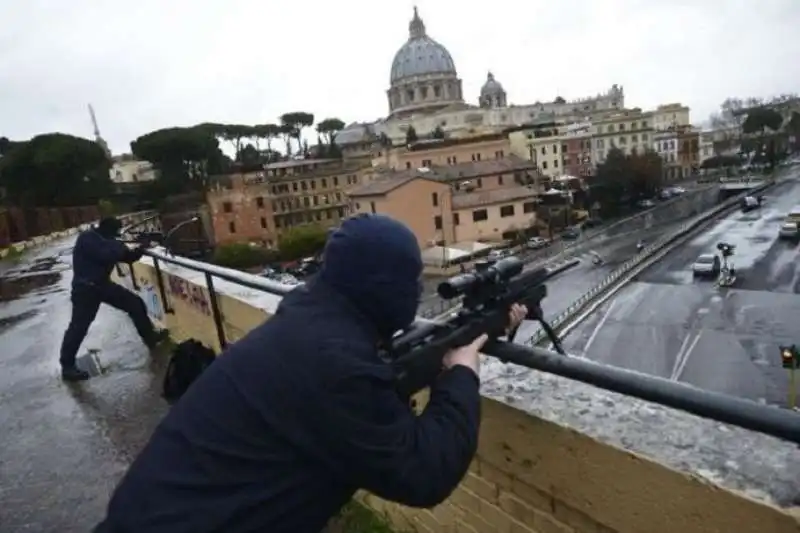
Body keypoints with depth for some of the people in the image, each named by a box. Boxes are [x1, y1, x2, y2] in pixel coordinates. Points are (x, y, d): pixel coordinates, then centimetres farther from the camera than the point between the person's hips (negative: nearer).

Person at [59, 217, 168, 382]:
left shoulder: (106, 240, 9)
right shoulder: (87, 239, -18)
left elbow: (128, 257, 10)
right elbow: (107, 255, -31)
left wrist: (141, 248, -6)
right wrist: (120, 245, -14)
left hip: (102, 284, 8)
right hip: (85, 289, -8)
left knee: (136, 303, 6)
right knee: (79, 326, -6)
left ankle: (150, 337, 18)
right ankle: (67, 367, 5)